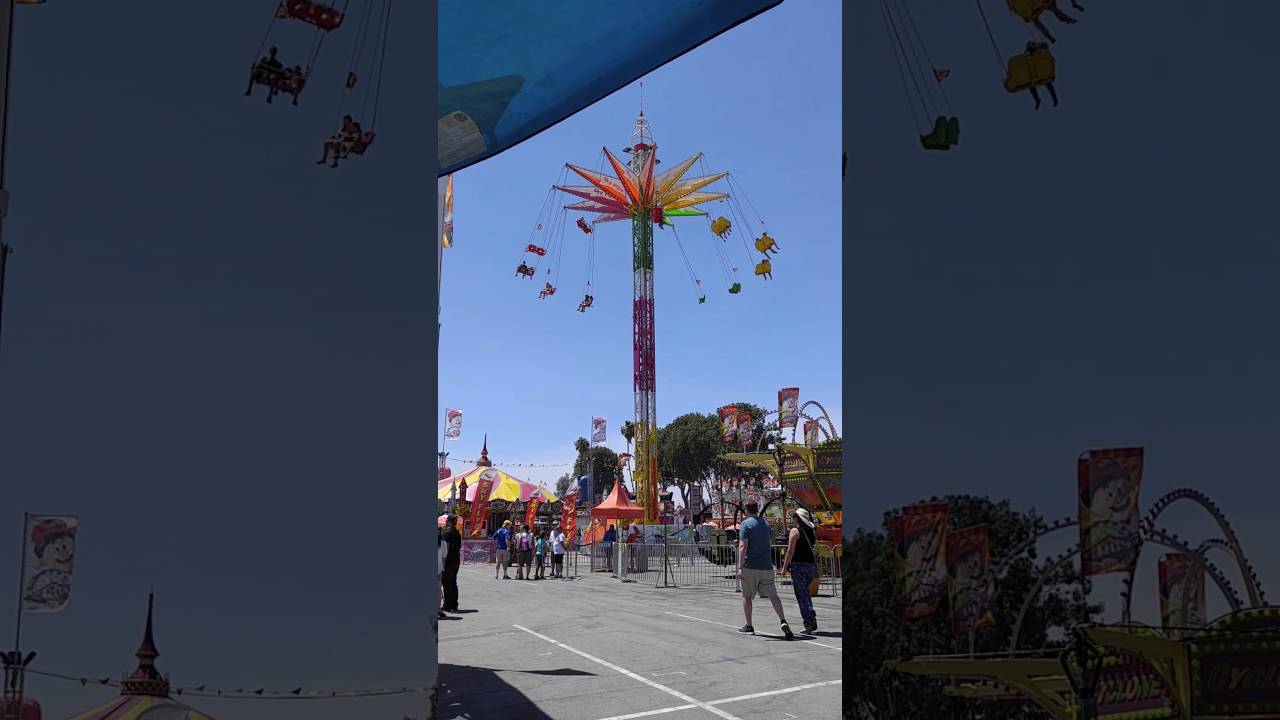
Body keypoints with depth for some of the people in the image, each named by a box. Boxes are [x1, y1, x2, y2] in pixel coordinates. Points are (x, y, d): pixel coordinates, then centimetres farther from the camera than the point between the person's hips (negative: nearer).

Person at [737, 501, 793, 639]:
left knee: (747, 596, 11)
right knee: (773, 595, -3)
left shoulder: (745, 524, -6)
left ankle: (749, 626, 16)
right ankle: (783, 622, -21)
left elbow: (743, 546, -16)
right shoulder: (765, 524, 14)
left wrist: (740, 567, -20)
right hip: (766, 567, 4)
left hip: (750, 567, -4)